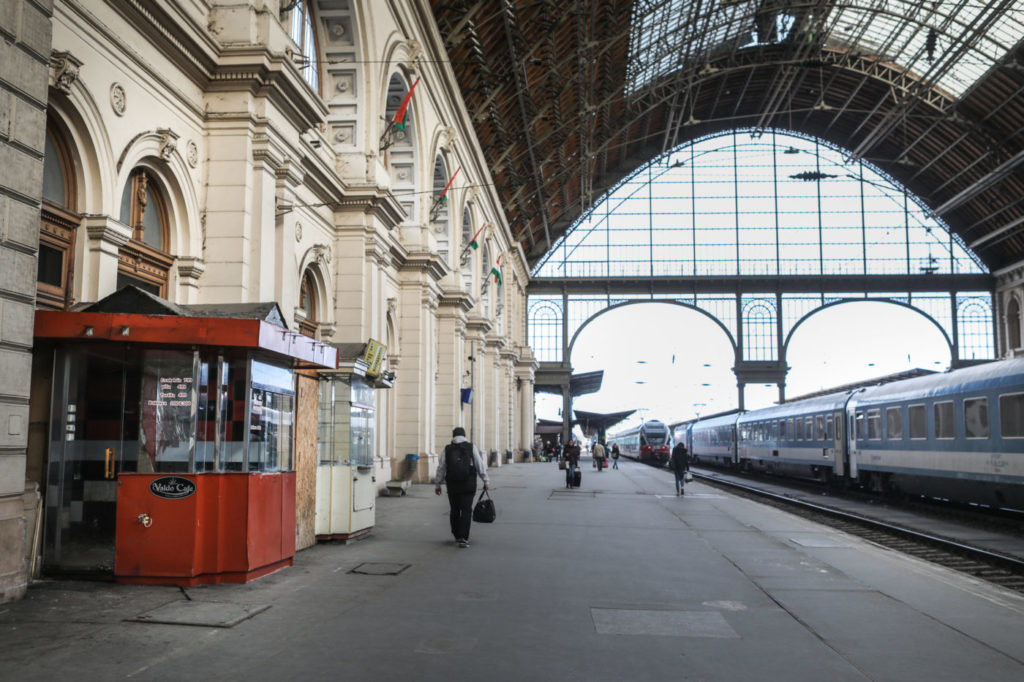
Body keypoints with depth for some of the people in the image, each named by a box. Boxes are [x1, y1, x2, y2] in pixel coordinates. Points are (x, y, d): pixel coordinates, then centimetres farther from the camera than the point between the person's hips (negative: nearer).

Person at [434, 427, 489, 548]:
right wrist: (486, 481, 7)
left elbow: (441, 468, 5)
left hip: (452, 486, 2)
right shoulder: (471, 447, 1)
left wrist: (437, 484, 13)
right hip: (468, 486, -1)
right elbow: (480, 466, 0)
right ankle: (463, 538, -9)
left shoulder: (447, 449, 3)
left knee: (455, 511, 14)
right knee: (466, 511, 0)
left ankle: (457, 536, 24)